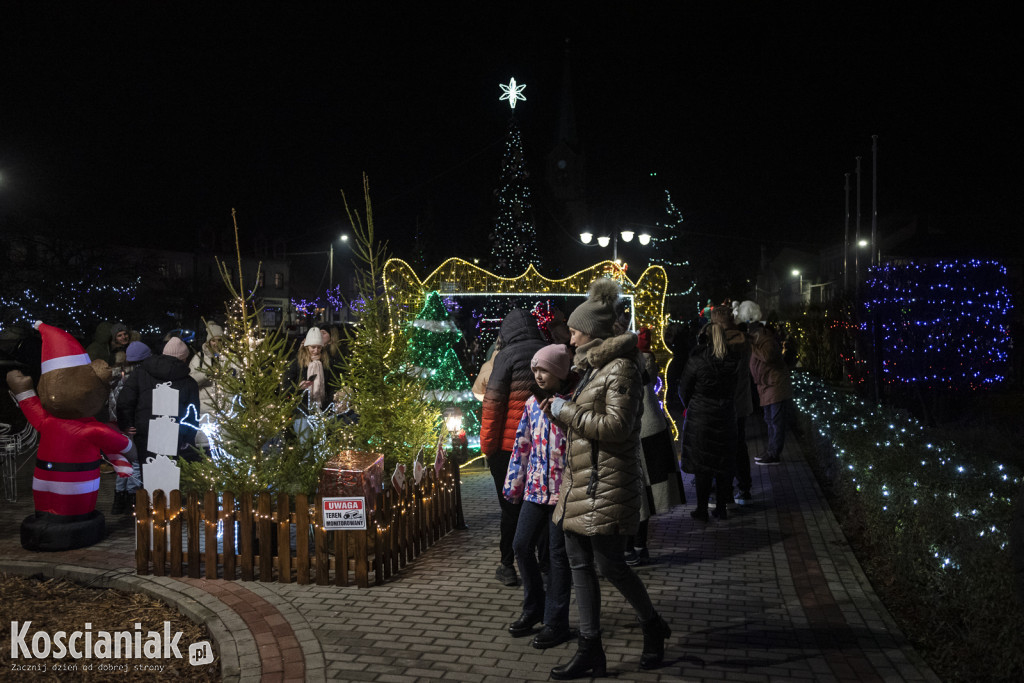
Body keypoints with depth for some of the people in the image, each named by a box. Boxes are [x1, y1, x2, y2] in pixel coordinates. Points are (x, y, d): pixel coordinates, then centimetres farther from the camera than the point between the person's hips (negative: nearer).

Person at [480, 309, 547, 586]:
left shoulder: (507, 356, -9)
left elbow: (493, 402, -12)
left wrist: (487, 444, -5)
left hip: (511, 443, -4)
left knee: (511, 507, 6)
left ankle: (507, 566, 14)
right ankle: (546, 562, 19)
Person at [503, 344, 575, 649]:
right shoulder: (532, 403, 9)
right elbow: (522, 445, 13)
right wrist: (514, 484, 13)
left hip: (564, 489, -6)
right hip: (536, 487, 6)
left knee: (558, 553, 2)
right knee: (521, 544, 6)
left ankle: (556, 622, 14)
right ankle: (533, 608, 26)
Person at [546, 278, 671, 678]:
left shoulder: (621, 369, -13)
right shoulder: (591, 368, 17)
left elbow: (615, 426, -21)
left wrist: (565, 411, -14)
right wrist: (559, 412, 7)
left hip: (605, 487, -9)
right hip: (578, 483, 10)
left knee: (609, 565, 0)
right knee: (580, 566, 9)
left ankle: (653, 627, 26)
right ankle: (590, 652, 17)